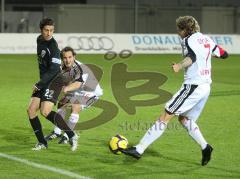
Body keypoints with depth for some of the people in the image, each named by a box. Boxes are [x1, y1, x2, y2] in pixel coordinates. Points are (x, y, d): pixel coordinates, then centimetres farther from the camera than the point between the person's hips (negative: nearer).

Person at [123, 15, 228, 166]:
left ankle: (139, 149, -11)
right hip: (206, 86, 8)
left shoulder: (189, 40, -7)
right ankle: (205, 147, 7)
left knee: (165, 117, -9)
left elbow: (192, 57, -28)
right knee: (184, 118, 22)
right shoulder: (206, 39, 15)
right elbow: (224, 54, 25)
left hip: (193, 86, -8)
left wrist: (180, 66, -47)